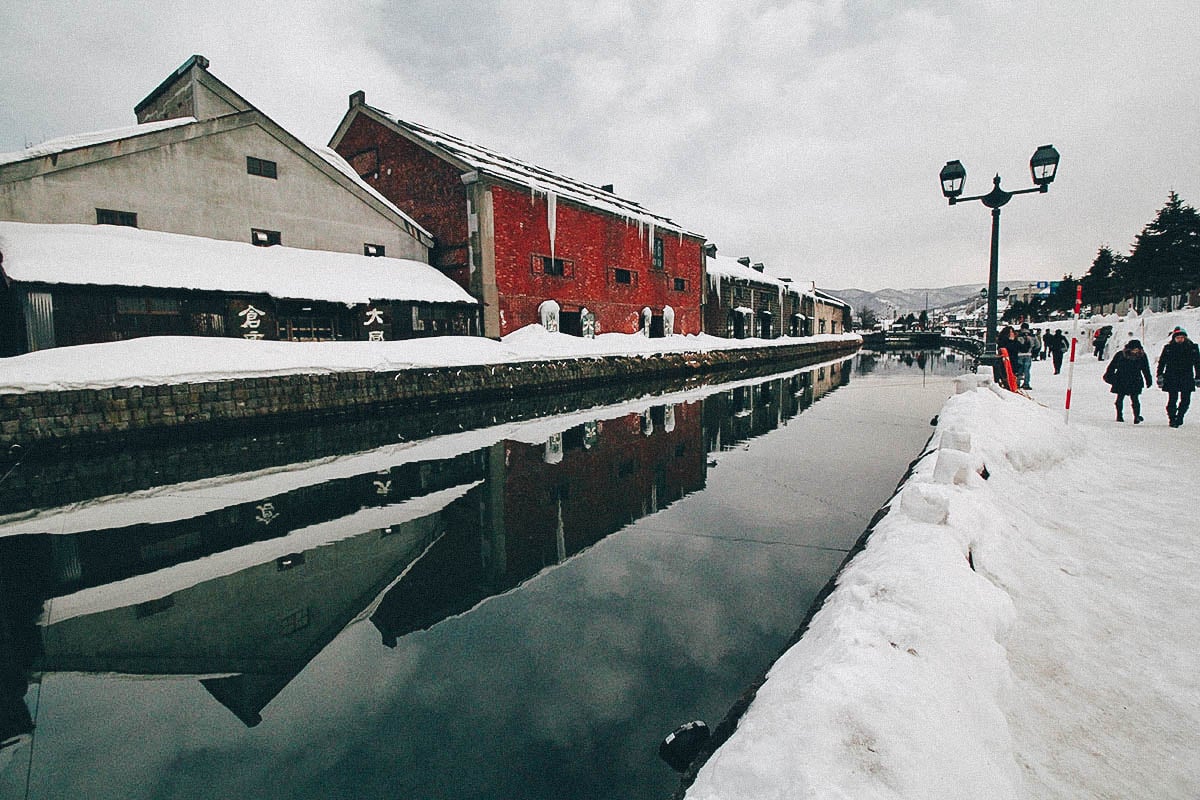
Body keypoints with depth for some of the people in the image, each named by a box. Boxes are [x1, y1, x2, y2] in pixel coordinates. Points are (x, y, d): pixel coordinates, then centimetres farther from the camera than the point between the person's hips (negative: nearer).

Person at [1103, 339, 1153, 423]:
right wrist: (1108, 376, 4)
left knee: (1135, 399, -5)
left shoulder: (1142, 356, 0)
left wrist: (1148, 380, 14)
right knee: (1120, 399, 4)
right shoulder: (1120, 355, -8)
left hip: (1135, 382, 0)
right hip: (1121, 381, 0)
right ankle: (1119, 415, 13)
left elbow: (1146, 370, 11)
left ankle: (1137, 416, 3)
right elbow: (1112, 366, 3)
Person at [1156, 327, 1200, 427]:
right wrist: (1159, 375, -3)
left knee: (1185, 400, 2)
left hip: (1187, 379, 2)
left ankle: (1179, 417, 21)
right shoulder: (1168, 348, 1)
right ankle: (1172, 419, 6)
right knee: (1172, 400, -4)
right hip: (1171, 379, -2)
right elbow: (1161, 363, 4)